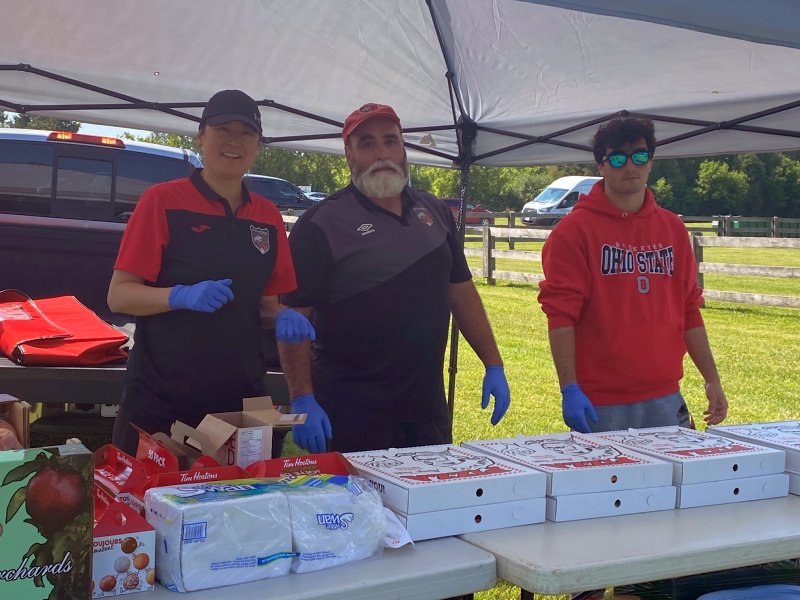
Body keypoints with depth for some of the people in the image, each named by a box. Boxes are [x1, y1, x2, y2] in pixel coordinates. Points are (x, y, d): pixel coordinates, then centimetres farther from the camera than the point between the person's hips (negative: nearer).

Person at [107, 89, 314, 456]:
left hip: (240, 399, 4)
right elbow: (119, 295, -7)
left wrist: (283, 318, -4)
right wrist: (183, 296, -23)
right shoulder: (163, 201, -4)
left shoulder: (268, 218, 11)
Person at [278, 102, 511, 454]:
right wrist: (303, 401, -18)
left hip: (428, 407, 5)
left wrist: (494, 366, 10)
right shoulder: (321, 225, -7)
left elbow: (461, 291, 16)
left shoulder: (434, 212, 10)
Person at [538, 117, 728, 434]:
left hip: (666, 400, 5)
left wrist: (712, 380, 12)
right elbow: (560, 314, -10)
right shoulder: (575, 230, -5)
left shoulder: (672, 228, 11)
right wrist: (569, 389, -17)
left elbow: (689, 310, 15)